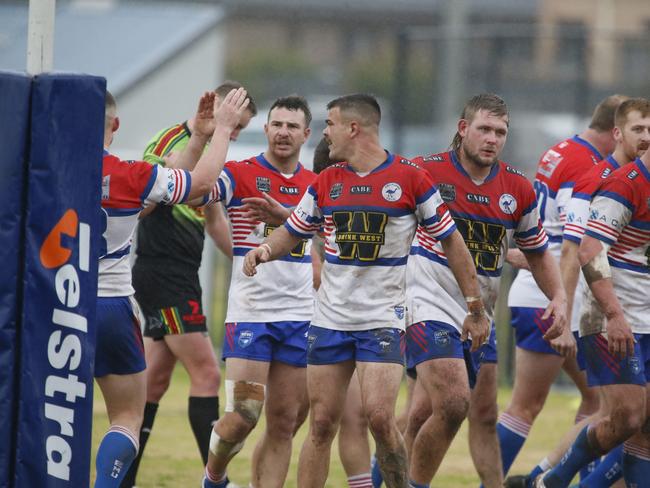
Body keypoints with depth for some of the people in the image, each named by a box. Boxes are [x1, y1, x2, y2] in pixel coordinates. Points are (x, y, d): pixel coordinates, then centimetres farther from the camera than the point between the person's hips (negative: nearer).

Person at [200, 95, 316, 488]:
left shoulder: (316, 186, 11)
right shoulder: (239, 175, -3)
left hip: (300, 318, 4)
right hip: (249, 312, -4)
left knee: (285, 423, 2)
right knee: (244, 415, -10)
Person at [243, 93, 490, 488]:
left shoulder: (410, 178, -6)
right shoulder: (325, 182, 7)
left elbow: (450, 240, -1)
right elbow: (293, 232, 17)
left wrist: (476, 306, -1)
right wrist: (264, 250, -6)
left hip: (383, 319, -4)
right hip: (330, 319, 4)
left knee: (379, 417, -17)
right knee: (322, 424, 2)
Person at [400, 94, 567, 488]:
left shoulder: (519, 189, 5)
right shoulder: (425, 173, -9)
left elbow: (538, 252, 17)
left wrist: (559, 296, 1)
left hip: (480, 315, 6)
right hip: (430, 307, -6)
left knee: (485, 416, 7)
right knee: (453, 404, -19)